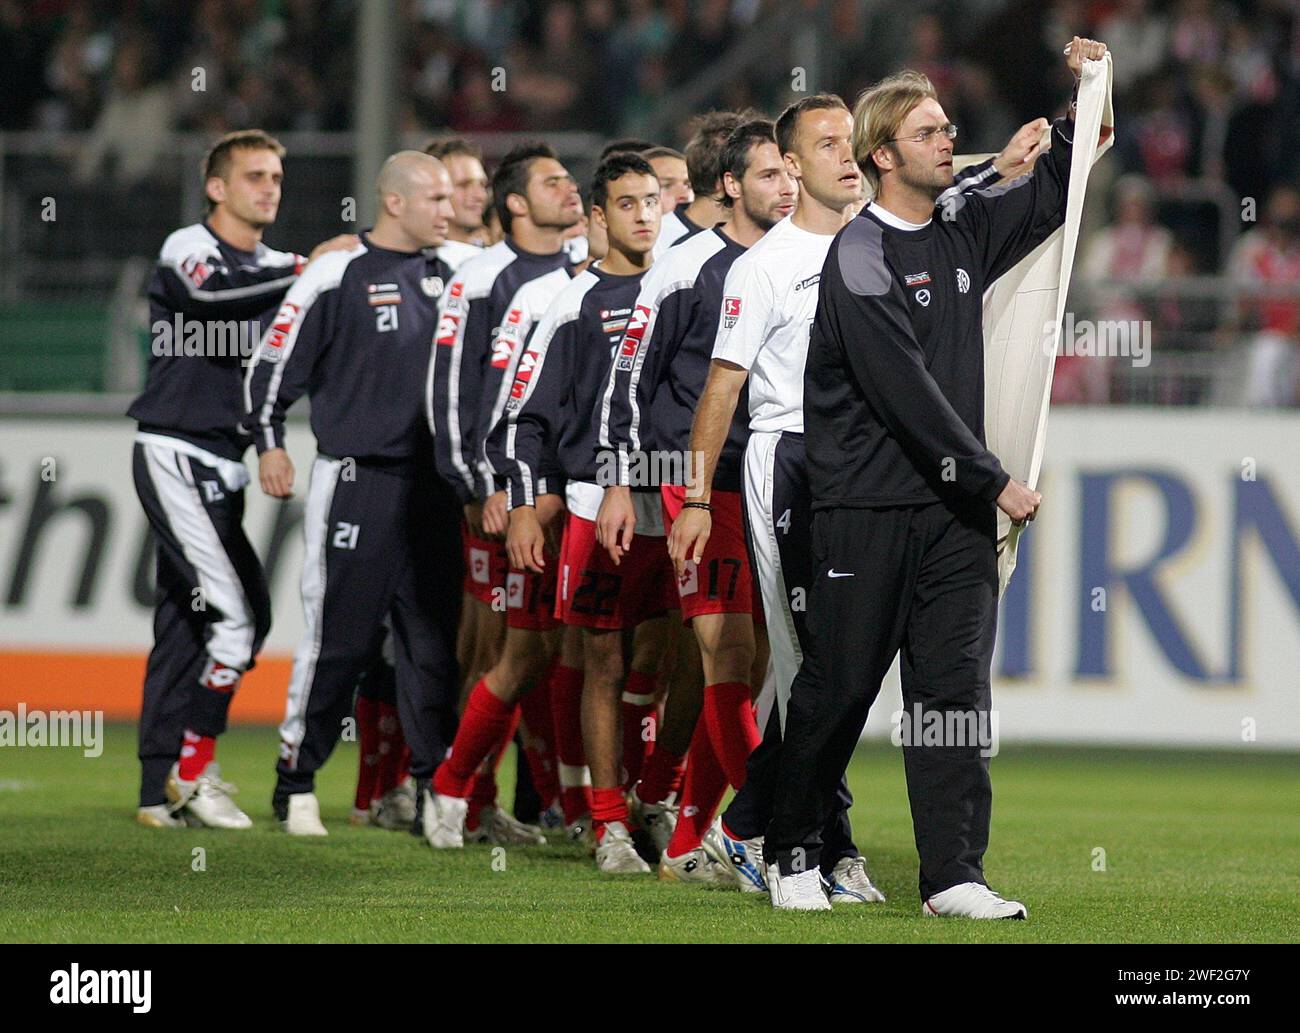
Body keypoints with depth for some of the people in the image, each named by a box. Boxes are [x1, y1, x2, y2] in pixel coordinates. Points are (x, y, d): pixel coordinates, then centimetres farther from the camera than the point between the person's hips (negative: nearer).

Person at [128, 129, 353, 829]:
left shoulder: (276, 270, 17)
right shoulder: (188, 249, -6)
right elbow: (208, 297, -30)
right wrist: (304, 271, -30)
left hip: (220, 468, 8)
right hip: (176, 454, -8)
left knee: (185, 624, 8)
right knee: (238, 613, -15)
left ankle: (162, 792, 11)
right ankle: (193, 767, -6)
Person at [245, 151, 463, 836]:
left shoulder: (449, 275, 11)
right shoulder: (338, 277, -6)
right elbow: (273, 366, -2)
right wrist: (270, 444, -7)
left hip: (432, 485, 5)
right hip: (356, 483, -5)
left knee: (436, 642, 4)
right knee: (339, 639, -4)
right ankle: (297, 782, 6)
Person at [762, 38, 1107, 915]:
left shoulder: (963, 233, 11)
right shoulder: (860, 256, -11)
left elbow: (1049, 197, 27)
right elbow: (905, 391, -17)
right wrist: (993, 480, -15)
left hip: (956, 510, 6)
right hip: (869, 506, -6)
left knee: (956, 687, -2)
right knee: (838, 688, 3)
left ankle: (954, 876, -5)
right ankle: (793, 853, 18)